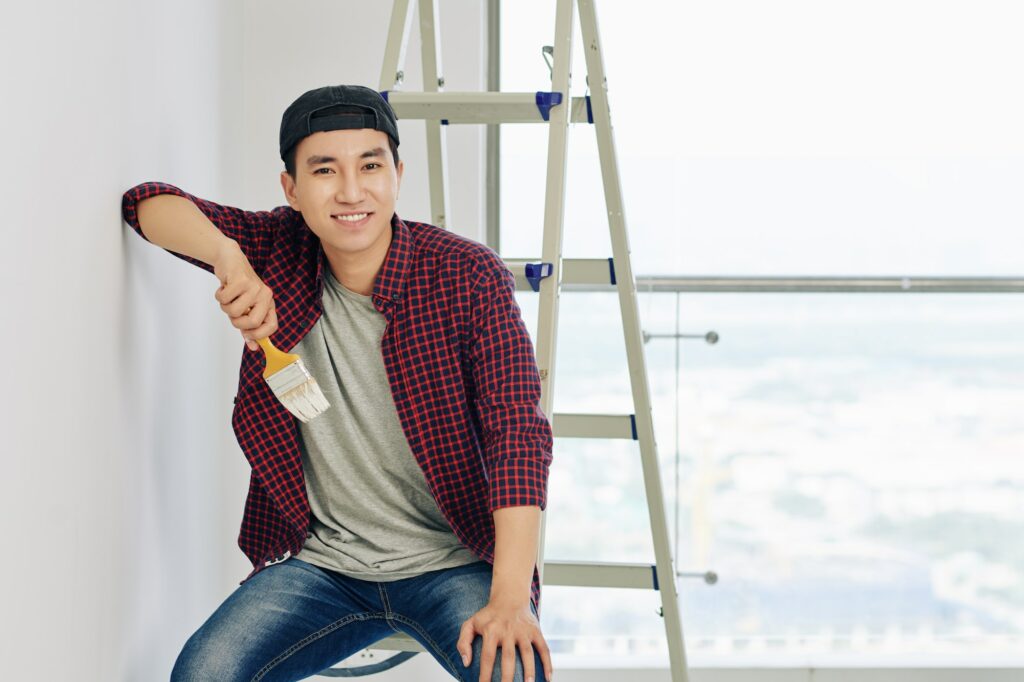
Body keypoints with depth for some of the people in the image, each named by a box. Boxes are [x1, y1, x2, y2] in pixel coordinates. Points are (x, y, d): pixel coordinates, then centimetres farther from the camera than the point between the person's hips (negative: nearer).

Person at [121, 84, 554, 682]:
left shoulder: (469, 275, -11)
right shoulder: (281, 252, 0)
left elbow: (518, 435, -17)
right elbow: (150, 203, -1)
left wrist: (510, 599, -29)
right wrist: (227, 257, -23)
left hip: (452, 563, -3)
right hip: (323, 563, 3)